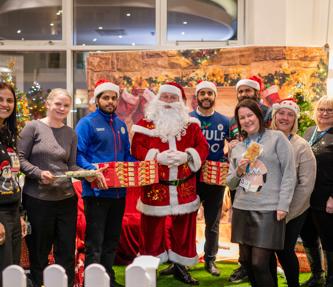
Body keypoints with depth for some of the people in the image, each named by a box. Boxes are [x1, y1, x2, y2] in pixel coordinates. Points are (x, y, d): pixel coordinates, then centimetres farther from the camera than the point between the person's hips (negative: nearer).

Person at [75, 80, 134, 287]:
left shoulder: (121, 124, 14)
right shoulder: (87, 123, -7)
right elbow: (78, 155, -15)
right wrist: (93, 172, -30)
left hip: (119, 190, 7)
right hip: (97, 191, -7)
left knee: (112, 239, 16)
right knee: (95, 242, -2)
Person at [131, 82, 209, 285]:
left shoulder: (191, 123, 6)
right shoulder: (146, 122, 0)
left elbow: (203, 147, 2)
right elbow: (137, 148, -6)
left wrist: (187, 156, -17)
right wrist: (157, 156, -21)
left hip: (184, 186, 3)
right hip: (154, 185, -2)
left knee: (184, 225, 12)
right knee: (153, 227, 5)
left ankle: (180, 266, 28)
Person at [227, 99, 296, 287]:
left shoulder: (277, 138, 1)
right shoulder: (237, 148, 16)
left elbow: (289, 173, -4)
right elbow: (230, 184, 18)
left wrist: (283, 206, -11)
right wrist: (238, 172, -3)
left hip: (269, 210, -5)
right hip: (242, 209, 5)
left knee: (259, 264, -9)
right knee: (248, 262, 10)